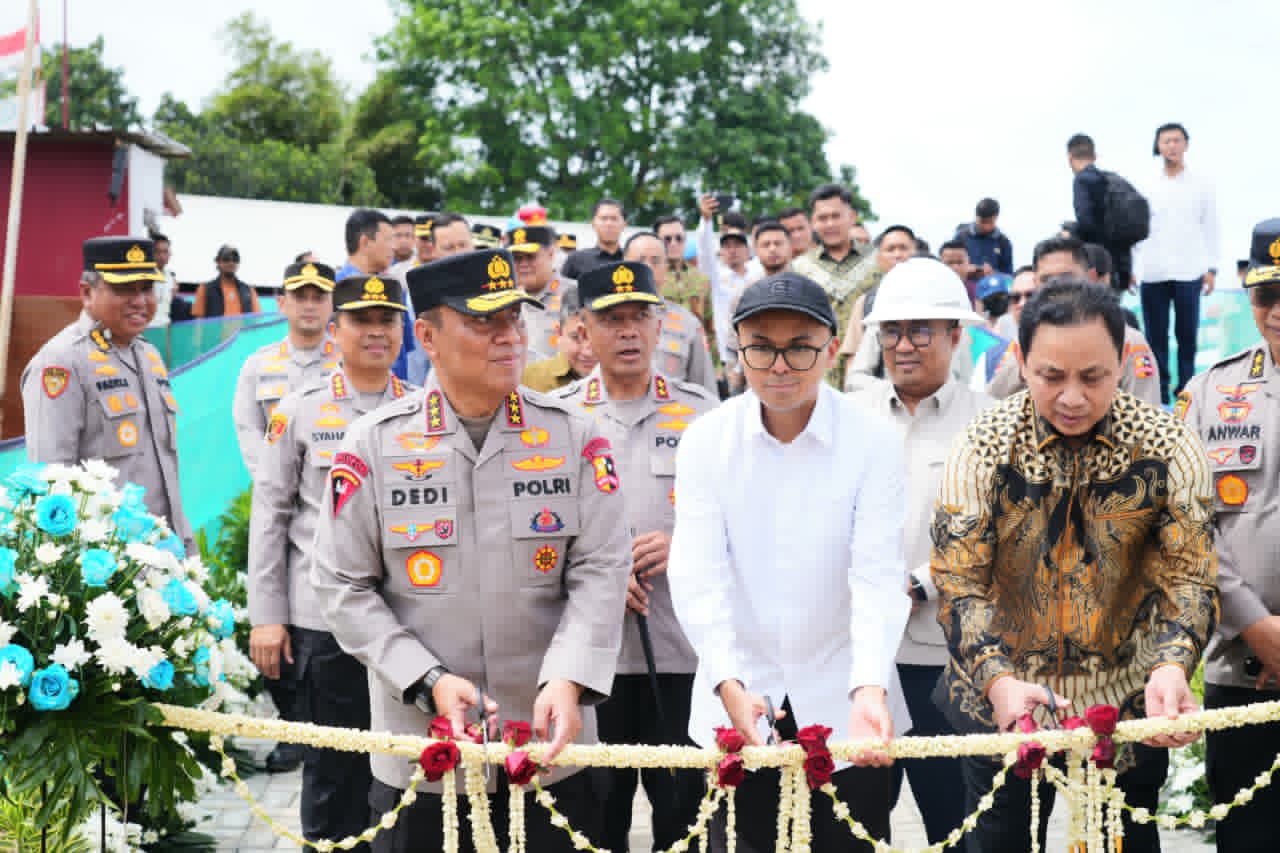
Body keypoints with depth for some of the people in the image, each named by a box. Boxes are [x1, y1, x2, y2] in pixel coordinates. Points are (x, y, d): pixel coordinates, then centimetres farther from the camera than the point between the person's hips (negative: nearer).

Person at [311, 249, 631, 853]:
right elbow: (342, 586, -2)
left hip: (552, 745, 1)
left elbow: (600, 570, -4)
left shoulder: (574, 436, 0)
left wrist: (567, 678, -19)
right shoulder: (373, 444, -3)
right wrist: (429, 682, -13)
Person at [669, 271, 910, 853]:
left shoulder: (873, 442, -8)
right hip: (738, 700, 1)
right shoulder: (706, 440, -5)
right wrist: (729, 685, -26)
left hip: (843, 703, -1)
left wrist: (869, 689, -31)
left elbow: (877, 574, -15)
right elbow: (697, 573, -12)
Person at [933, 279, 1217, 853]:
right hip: (1002, 706, 0)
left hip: (1128, 705, 0)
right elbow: (958, 582, -14)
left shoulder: (1169, 449, -10)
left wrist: (1172, 667, -30)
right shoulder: (982, 450, -12)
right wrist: (997, 680, -31)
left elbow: (1189, 576, -10)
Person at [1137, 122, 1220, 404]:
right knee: (1156, 335, 3)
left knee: (1187, 334, 1)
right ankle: (1159, 389, 9)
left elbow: (1210, 229, 7)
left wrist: (1211, 268, 1)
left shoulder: (1201, 185, 6)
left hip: (1188, 273, -1)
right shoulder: (1147, 188, 9)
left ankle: (1186, 388, 10)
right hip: (1153, 274, 1)